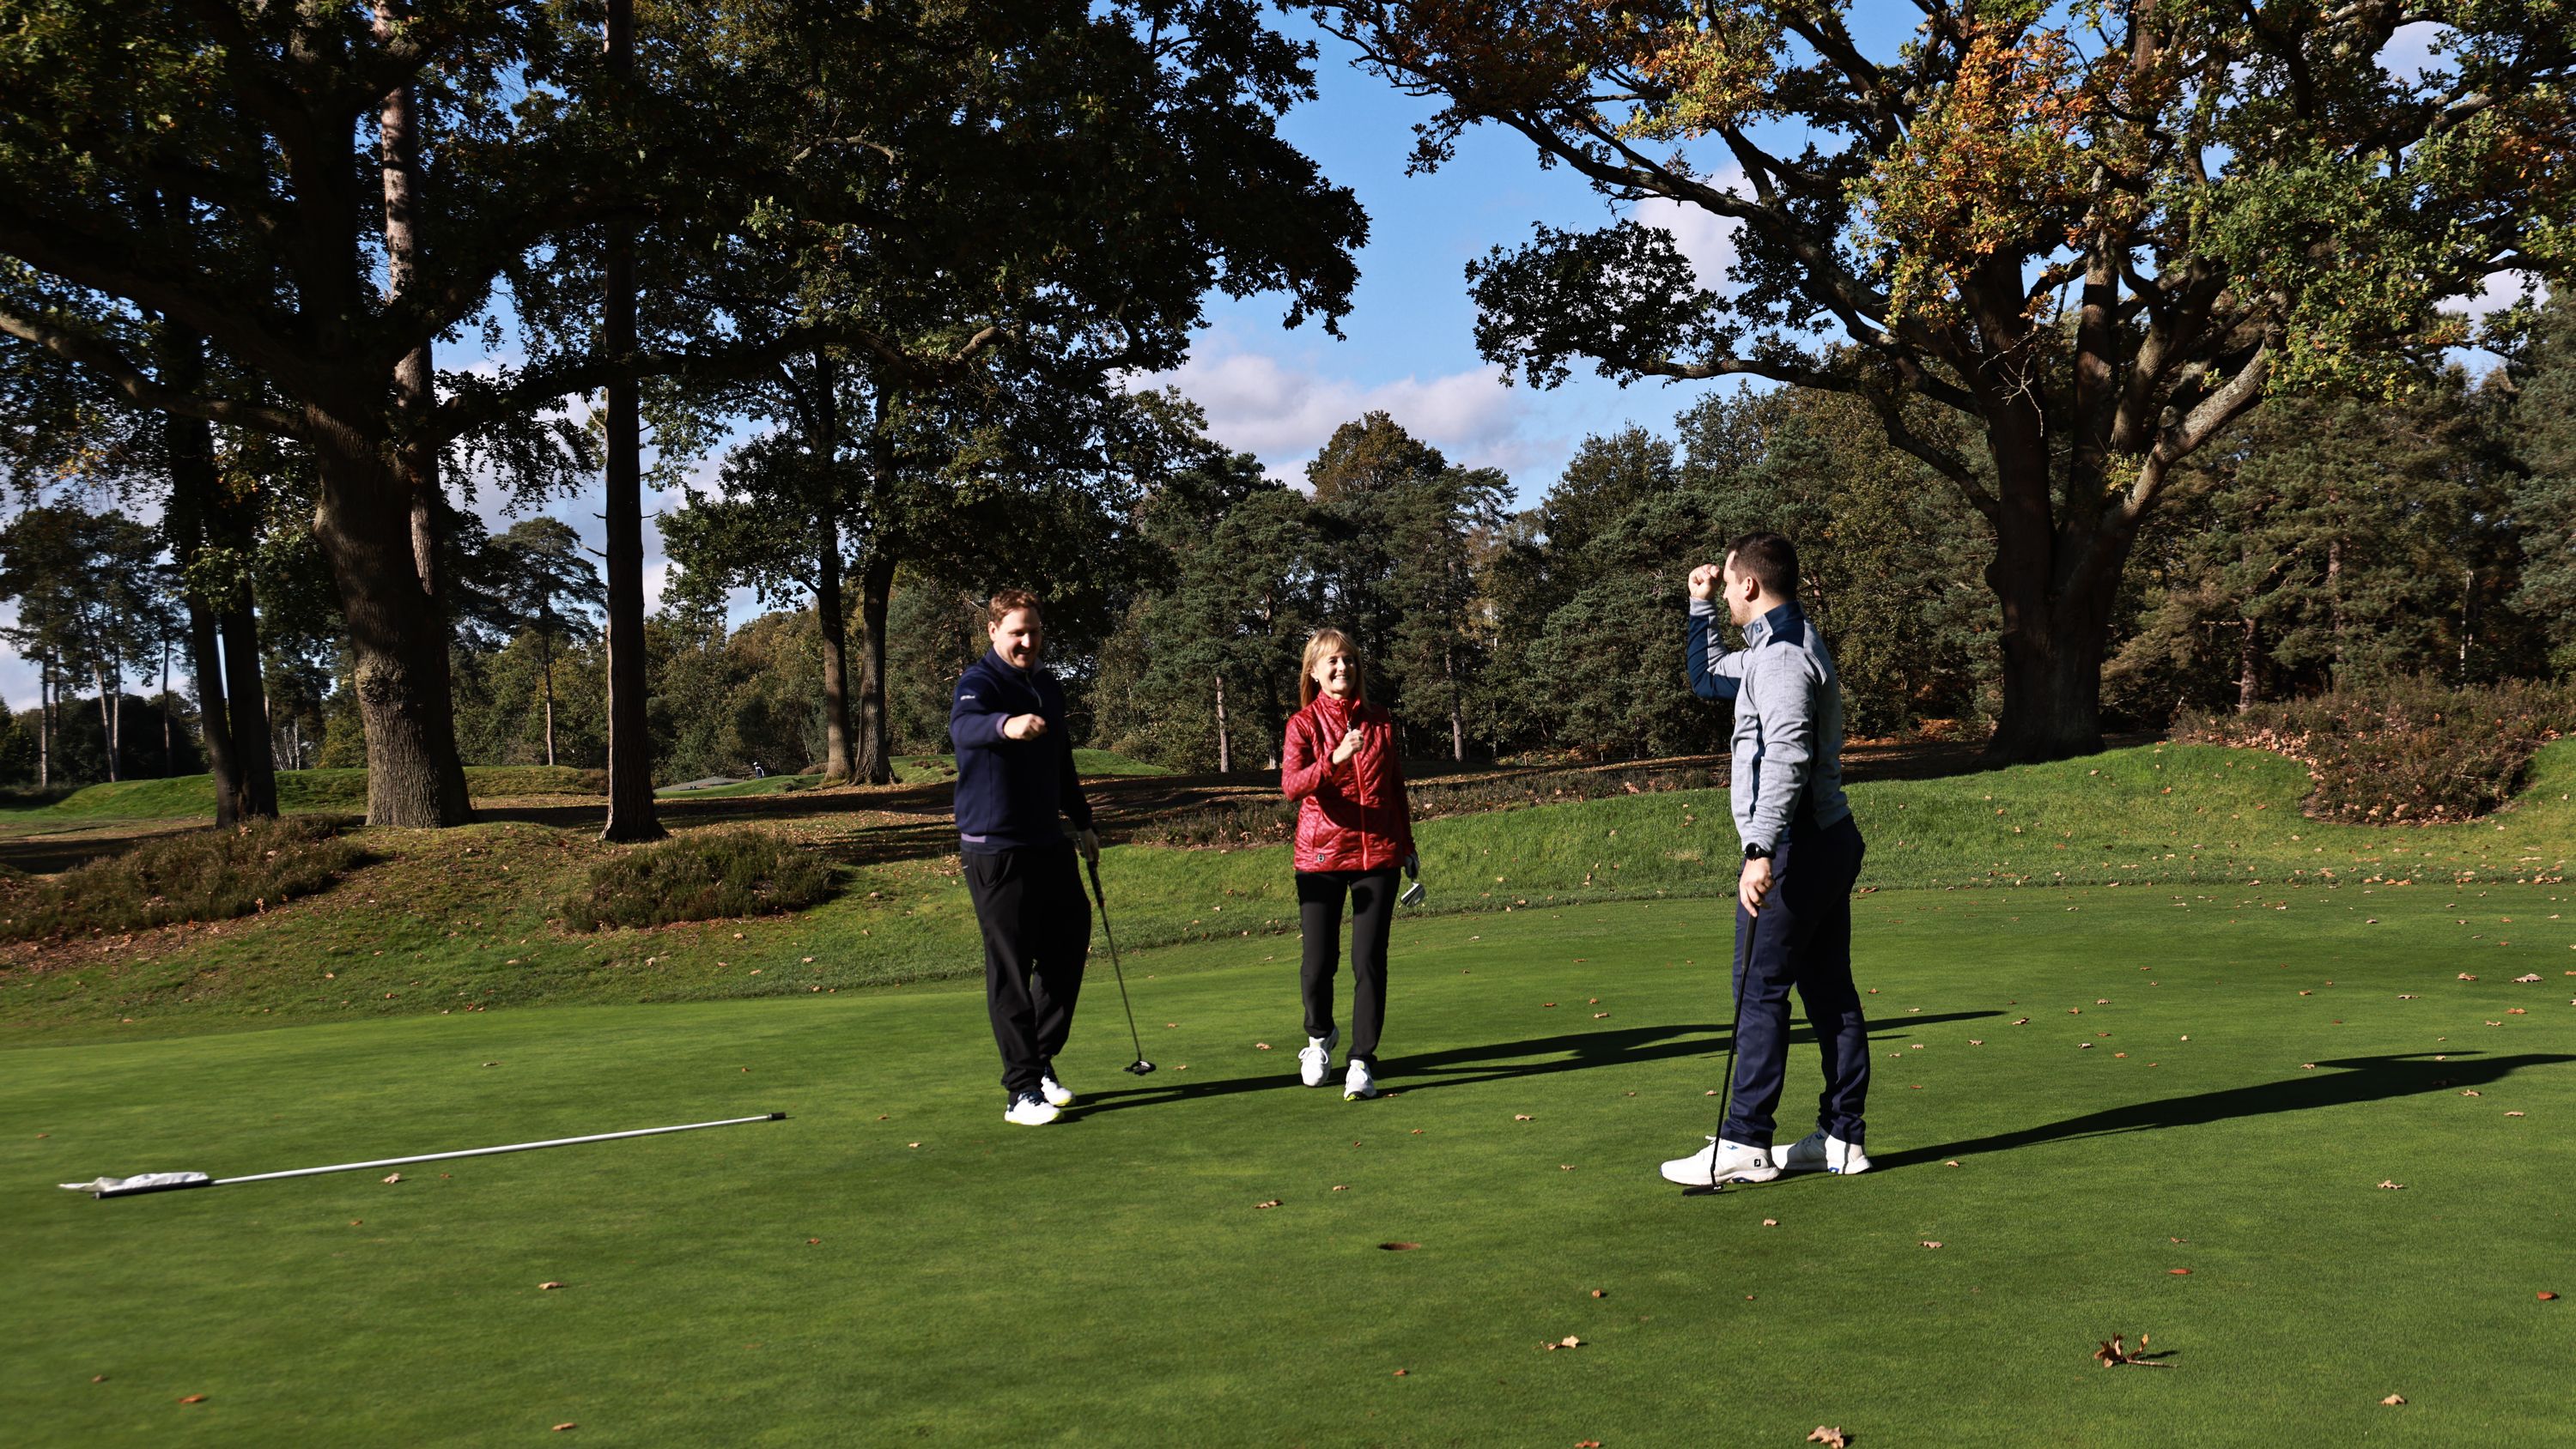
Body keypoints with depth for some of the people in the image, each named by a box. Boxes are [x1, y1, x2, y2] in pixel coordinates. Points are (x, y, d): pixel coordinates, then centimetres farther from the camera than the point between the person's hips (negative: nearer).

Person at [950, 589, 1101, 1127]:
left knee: (1068, 949, 11)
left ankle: (1042, 1060, 27)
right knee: (1010, 969, -5)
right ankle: (1023, 1090, 0)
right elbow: (962, 725, -36)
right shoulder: (979, 681, -11)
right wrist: (1006, 725, -56)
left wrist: (1083, 822, 29)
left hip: (1049, 844, 8)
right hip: (994, 849, -8)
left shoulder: (1050, 688, 14)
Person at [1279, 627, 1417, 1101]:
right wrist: (1335, 759, -34)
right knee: (1319, 962, 0)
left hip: (1377, 854, 2)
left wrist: (1407, 845, 19)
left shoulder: (1380, 721, 8)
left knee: (1369, 960, -4)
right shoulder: (1303, 724, -2)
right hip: (1321, 855, -2)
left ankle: (1361, 1062, 7)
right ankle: (1320, 1036, 30)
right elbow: (1290, 784, -19)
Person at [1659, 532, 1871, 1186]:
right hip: (1830, 840, 10)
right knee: (1829, 989, 10)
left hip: (1795, 847, -10)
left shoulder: (1781, 654, -15)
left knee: (1759, 990, -7)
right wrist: (1700, 606, 26)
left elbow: (1787, 759, -28)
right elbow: (1706, 678, 35)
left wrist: (1761, 850, -34)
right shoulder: (1786, 644, 19)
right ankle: (1841, 1136, 15)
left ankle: (1744, 1144, -3)